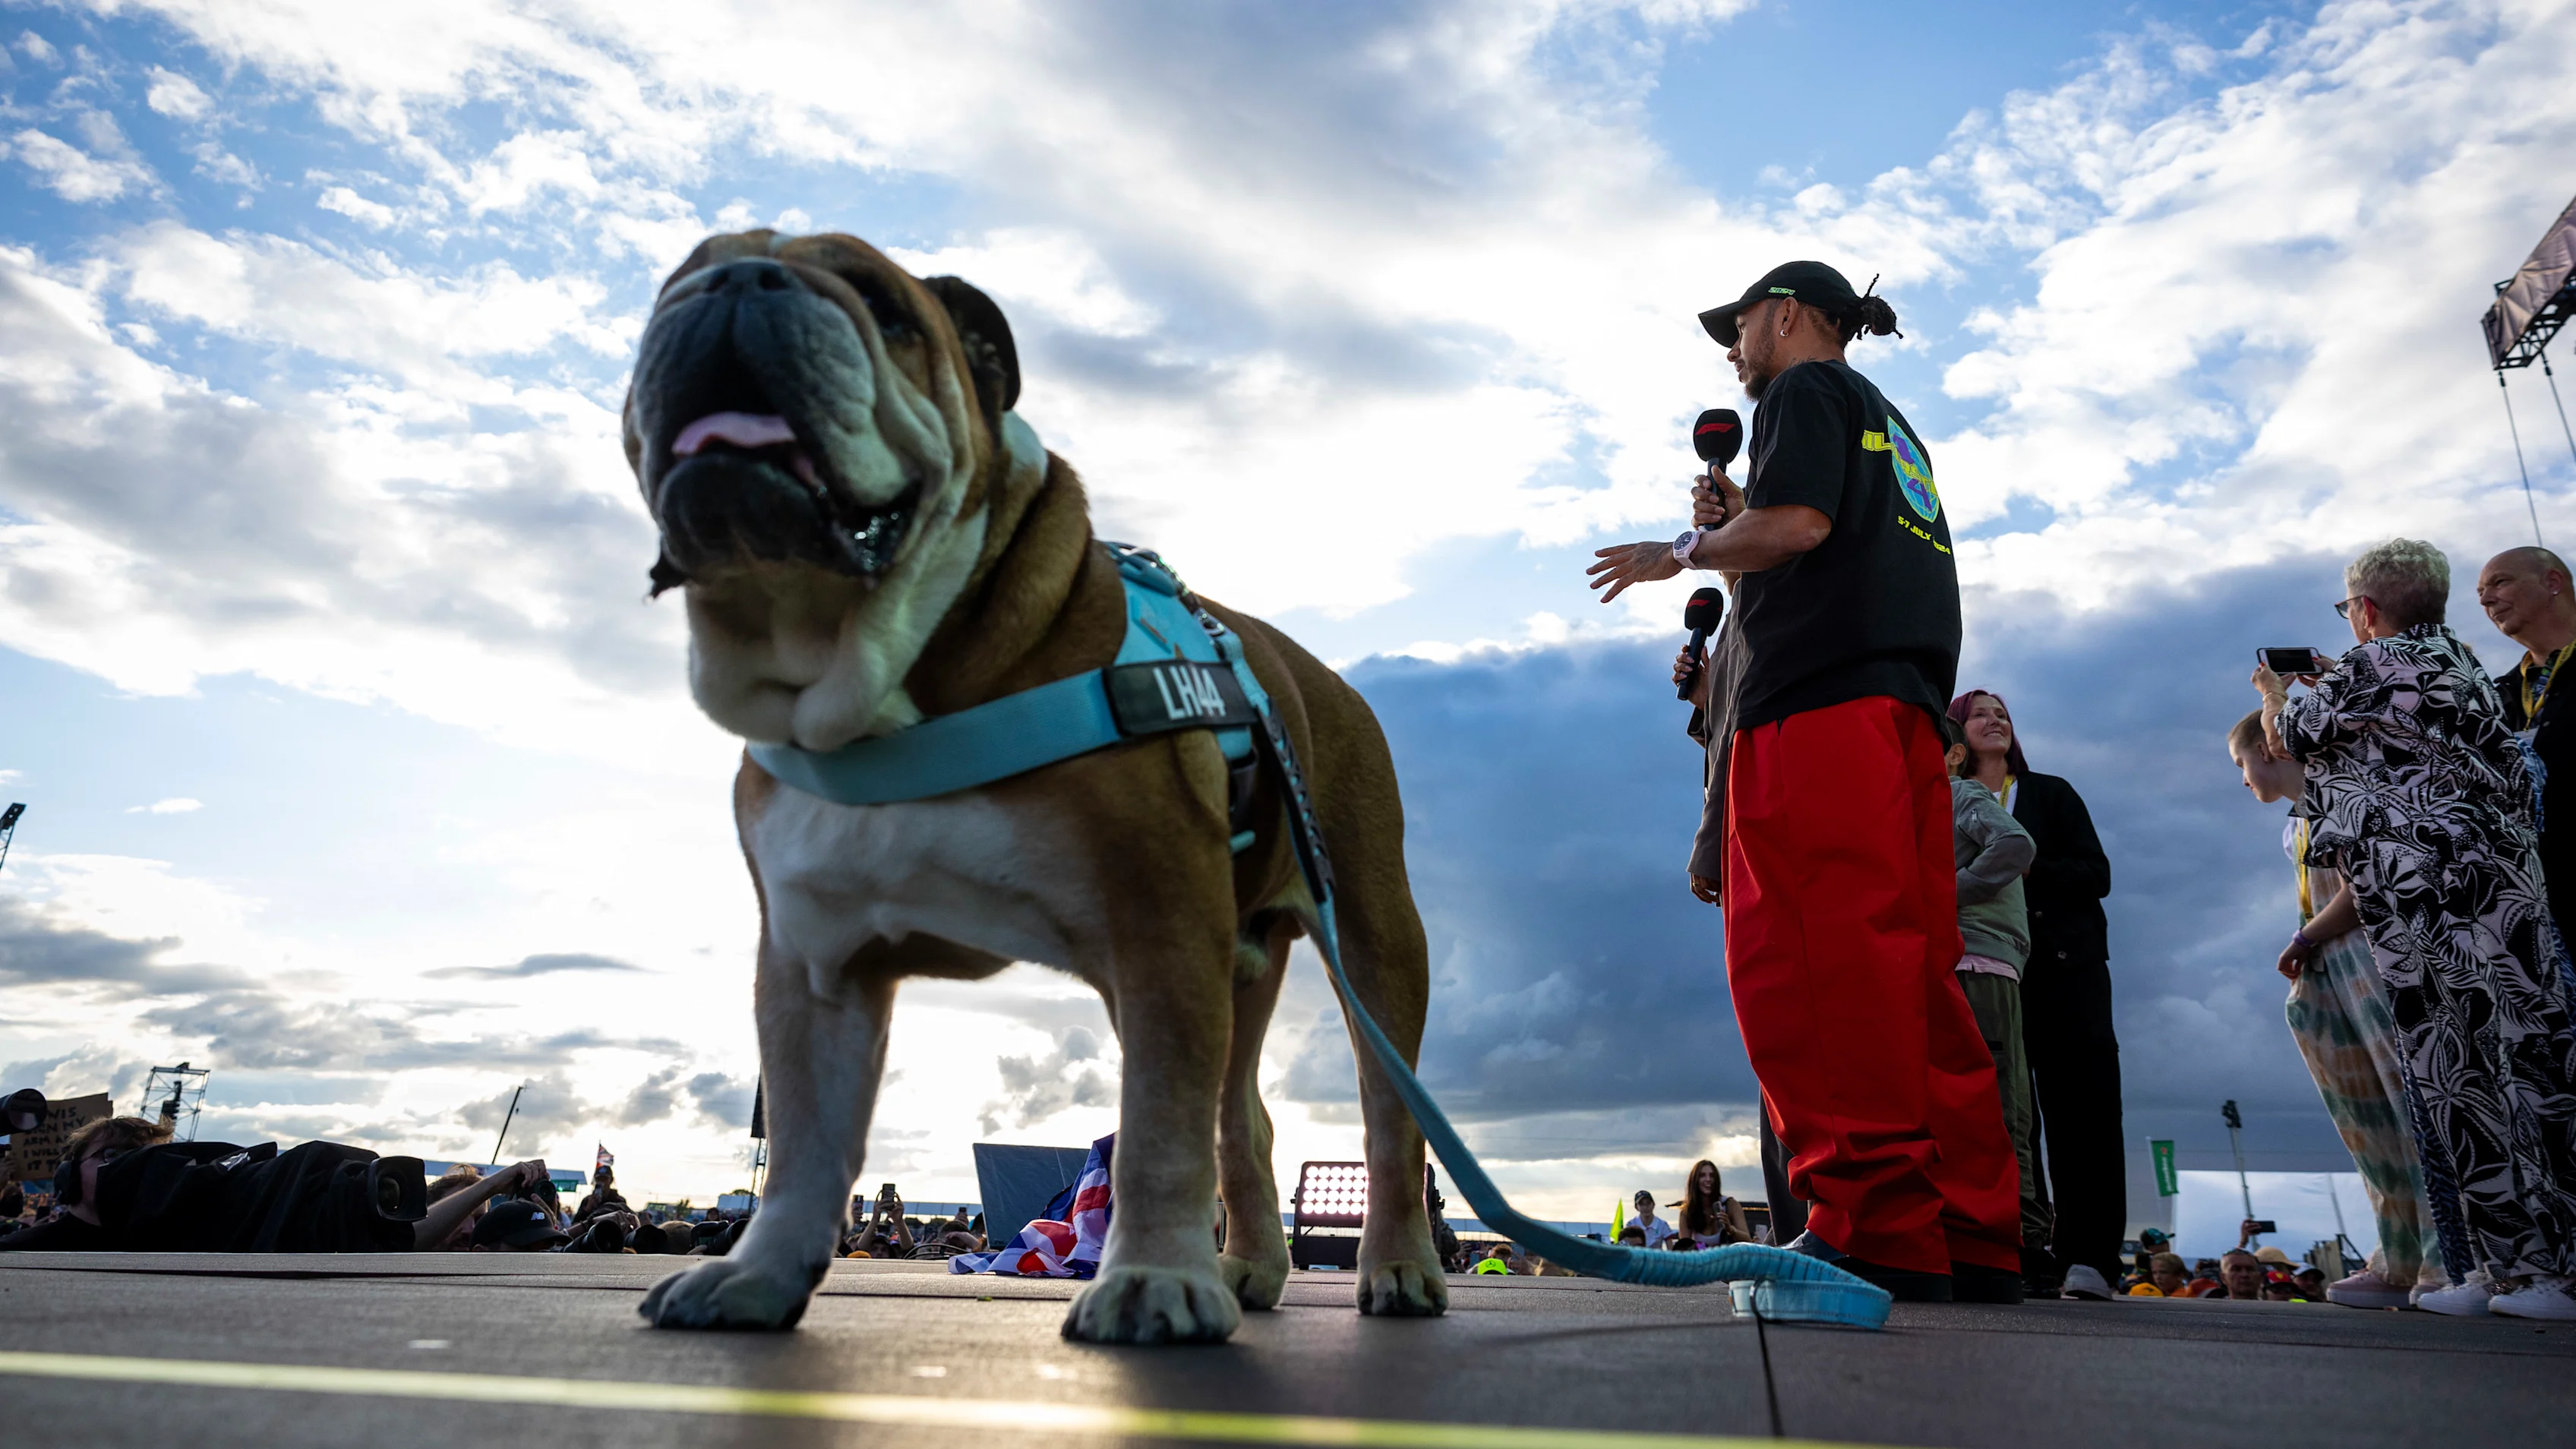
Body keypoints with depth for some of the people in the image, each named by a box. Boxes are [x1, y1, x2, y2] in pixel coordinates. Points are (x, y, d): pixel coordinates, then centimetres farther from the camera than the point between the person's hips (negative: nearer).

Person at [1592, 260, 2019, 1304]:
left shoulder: (1805, 389, 8)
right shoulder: (1891, 425, 34)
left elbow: (1797, 522, -10)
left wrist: (1682, 552, 5)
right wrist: (1737, 519, 25)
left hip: (1818, 695, -9)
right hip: (1905, 704, 9)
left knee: (1814, 956, -15)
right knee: (1909, 967, 5)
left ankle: (1878, 1228, -19)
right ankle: (1974, 1237, 5)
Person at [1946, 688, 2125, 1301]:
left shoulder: (2051, 793, 15)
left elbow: (2097, 874, 5)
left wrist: (2030, 868, -10)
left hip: (2066, 963, 0)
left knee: (2080, 1103, -8)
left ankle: (2089, 1255, -8)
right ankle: (2025, 1253, 0)